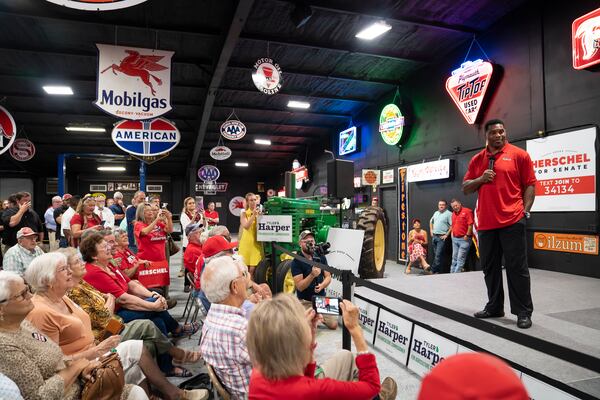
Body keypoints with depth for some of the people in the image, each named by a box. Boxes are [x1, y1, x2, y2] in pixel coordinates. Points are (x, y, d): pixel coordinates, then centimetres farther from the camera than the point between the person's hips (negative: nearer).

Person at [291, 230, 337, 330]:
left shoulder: (321, 257, 4)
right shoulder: (296, 262, -13)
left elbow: (328, 277, 4)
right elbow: (300, 287, -18)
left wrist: (322, 285, -18)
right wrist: (312, 275, -33)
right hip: (305, 302, -4)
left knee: (333, 325, -5)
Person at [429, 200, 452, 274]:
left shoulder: (449, 214, -8)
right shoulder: (436, 213, 16)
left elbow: (452, 226, -15)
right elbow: (431, 222, 29)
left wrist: (446, 235, -14)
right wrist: (431, 231, 18)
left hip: (441, 237, -7)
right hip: (434, 236, 7)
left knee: (438, 255, -9)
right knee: (436, 254, 10)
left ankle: (433, 270, -7)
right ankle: (438, 271, 18)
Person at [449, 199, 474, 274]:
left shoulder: (467, 211, -8)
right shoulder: (453, 214, 15)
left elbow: (470, 224, -14)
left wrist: (467, 235, -16)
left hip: (464, 239, -8)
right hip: (455, 239, 8)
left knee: (460, 258, -8)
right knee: (454, 258, 11)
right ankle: (452, 272, 16)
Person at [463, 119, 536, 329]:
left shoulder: (518, 154, 1)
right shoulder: (477, 159, 13)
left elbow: (529, 185, 0)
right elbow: (465, 188, 14)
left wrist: (525, 211, -8)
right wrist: (480, 179, -5)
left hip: (512, 221, -4)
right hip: (486, 223, 5)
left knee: (516, 267, -1)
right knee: (490, 267, 12)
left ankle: (523, 312, 10)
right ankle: (494, 307, 25)